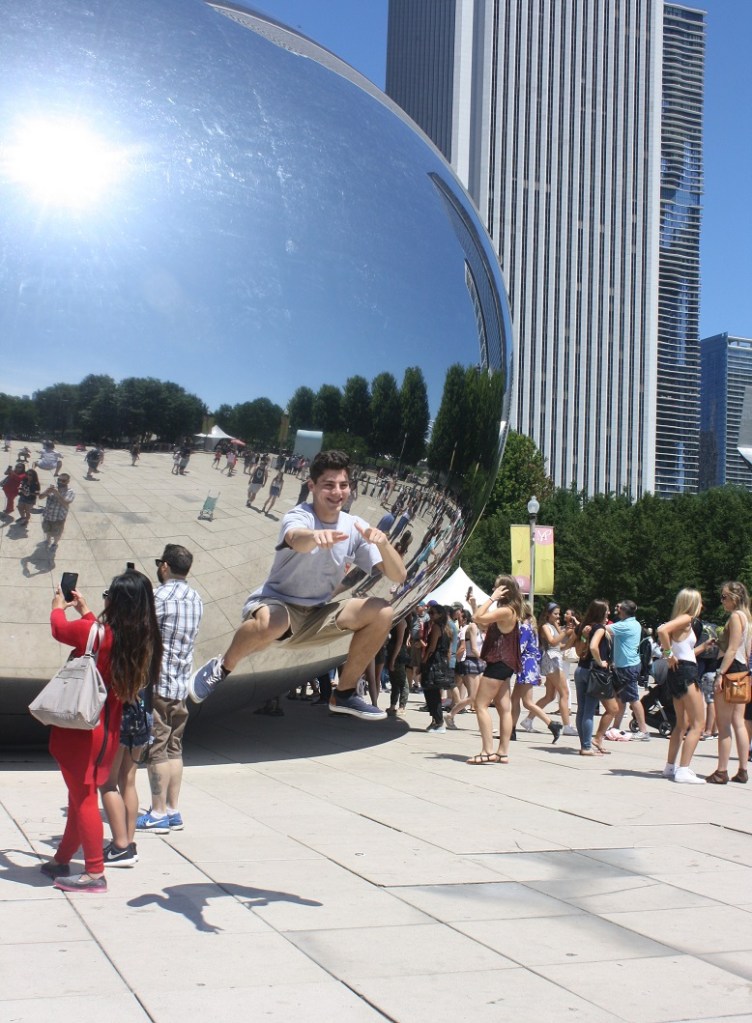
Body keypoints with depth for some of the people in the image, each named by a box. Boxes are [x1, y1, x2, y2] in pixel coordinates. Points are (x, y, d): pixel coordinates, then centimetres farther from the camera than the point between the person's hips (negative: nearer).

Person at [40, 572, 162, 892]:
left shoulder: (94, 633, -20)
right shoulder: (144, 641, -3)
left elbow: (59, 628, 0)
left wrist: (58, 605, 21)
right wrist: (84, 610, 28)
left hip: (81, 731, -7)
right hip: (109, 731, 7)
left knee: (82, 800, 2)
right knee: (82, 797, 19)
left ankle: (95, 873, 6)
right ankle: (61, 860, 34)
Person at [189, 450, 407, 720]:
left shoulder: (356, 527, -4)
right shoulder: (298, 516, -18)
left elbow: (398, 576, -9)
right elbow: (296, 539, -45)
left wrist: (383, 543, -31)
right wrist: (316, 535, -70)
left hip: (317, 617, 6)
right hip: (275, 605, -5)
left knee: (381, 612, -12)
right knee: (271, 622, -41)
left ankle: (345, 694, 4)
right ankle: (221, 668, -9)